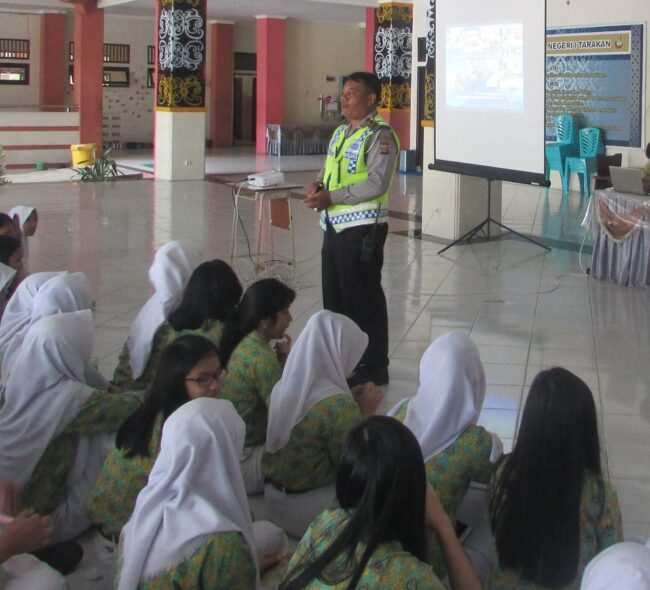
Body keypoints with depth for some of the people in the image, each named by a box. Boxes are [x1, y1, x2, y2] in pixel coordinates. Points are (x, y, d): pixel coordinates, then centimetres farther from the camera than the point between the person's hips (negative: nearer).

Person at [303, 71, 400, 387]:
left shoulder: (379, 135, -13)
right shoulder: (341, 132, 15)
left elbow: (376, 184, -21)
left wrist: (330, 197, -21)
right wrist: (317, 186, 0)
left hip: (362, 228, -9)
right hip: (335, 225, 9)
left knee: (363, 298, -1)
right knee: (333, 295, 15)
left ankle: (373, 368, 10)